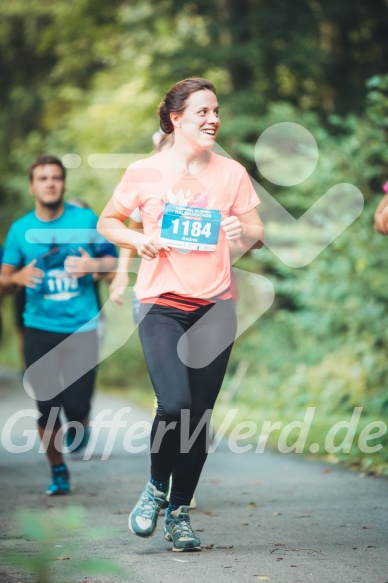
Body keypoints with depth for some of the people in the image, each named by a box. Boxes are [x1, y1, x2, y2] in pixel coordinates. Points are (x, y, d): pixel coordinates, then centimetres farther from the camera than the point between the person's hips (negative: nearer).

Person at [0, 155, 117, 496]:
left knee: (77, 407, -9)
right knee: (47, 407, 1)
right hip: (39, 329, 1)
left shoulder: (86, 220, 0)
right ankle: (58, 472, 23)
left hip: (81, 327, -1)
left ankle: (80, 426, 29)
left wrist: (92, 265, -13)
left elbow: (114, 261, 8)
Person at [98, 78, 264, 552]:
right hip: (161, 304, -2)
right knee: (175, 403, -19)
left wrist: (244, 232, -13)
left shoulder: (232, 173, 5)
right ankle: (156, 486, 10)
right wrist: (136, 239, -9)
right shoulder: (144, 173, 0)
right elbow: (106, 222, 11)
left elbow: (258, 235, 10)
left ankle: (180, 512, 19)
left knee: (200, 414, 3)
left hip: (215, 305, 2)